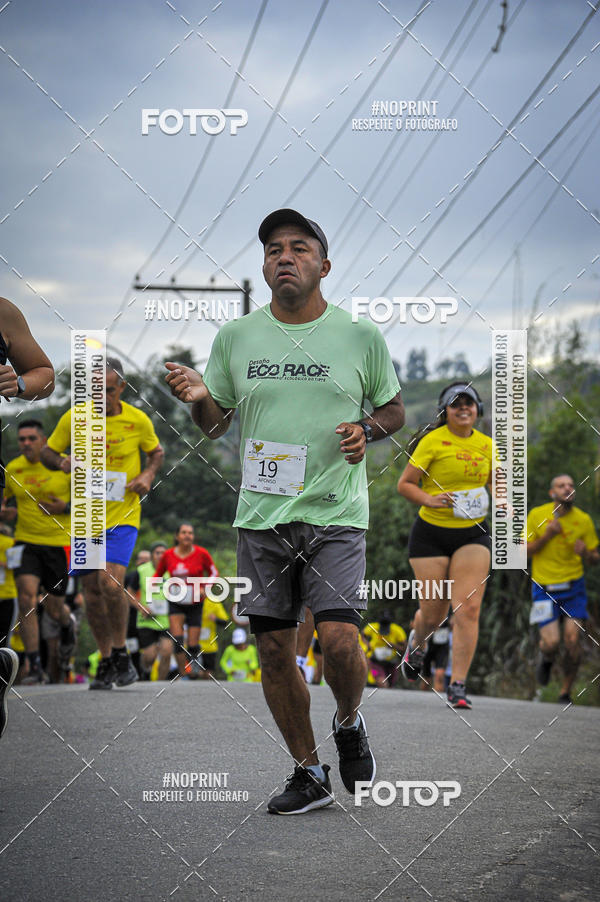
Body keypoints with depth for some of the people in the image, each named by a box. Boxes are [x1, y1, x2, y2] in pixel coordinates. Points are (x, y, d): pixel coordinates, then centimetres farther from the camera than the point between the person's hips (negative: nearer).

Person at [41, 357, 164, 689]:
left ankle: (121, 653, -3)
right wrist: (63, 462, -14)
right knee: (92, 591, 4)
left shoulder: (138, 420, -4)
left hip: (123, 515, -2)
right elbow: (47, 452, 8)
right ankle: (106, 662, 19)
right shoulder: (73, 419, -3)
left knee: (110, 581, -20)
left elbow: (156, 452, 13)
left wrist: (148, 475, -6)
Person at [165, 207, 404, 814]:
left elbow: (394, 409, 14)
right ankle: (308, 773, 19)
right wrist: (197, 397, -9)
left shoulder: (361, 337, 1)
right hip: (261, 514, 3)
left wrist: (366, 430, -7)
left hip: (335, 513, -2)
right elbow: (214, 424, 13)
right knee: (274, 647, 3)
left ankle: (349, 722, 17)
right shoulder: (235, 338, 6)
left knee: (338, 638, -16)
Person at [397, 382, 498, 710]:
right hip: (431, 533, -2)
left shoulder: (486, 445, 5)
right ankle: (417, 642, 41)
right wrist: (430, 499, -22)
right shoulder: (433, 441, -8)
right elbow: (404, 484, -5)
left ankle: (458, 686, -7)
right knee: (433, 612, 3)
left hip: (473, 535, 3)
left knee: (468, 609, -12)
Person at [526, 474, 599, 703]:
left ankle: (565, 693, 9)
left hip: (574, 587, 1)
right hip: (544, 587, -1)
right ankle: (545, 659, 26)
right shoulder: (537, 515, -5)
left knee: (573, 641, -10)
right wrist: (546, 536, -17)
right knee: (551, 643, -13)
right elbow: (524, 551, -2)